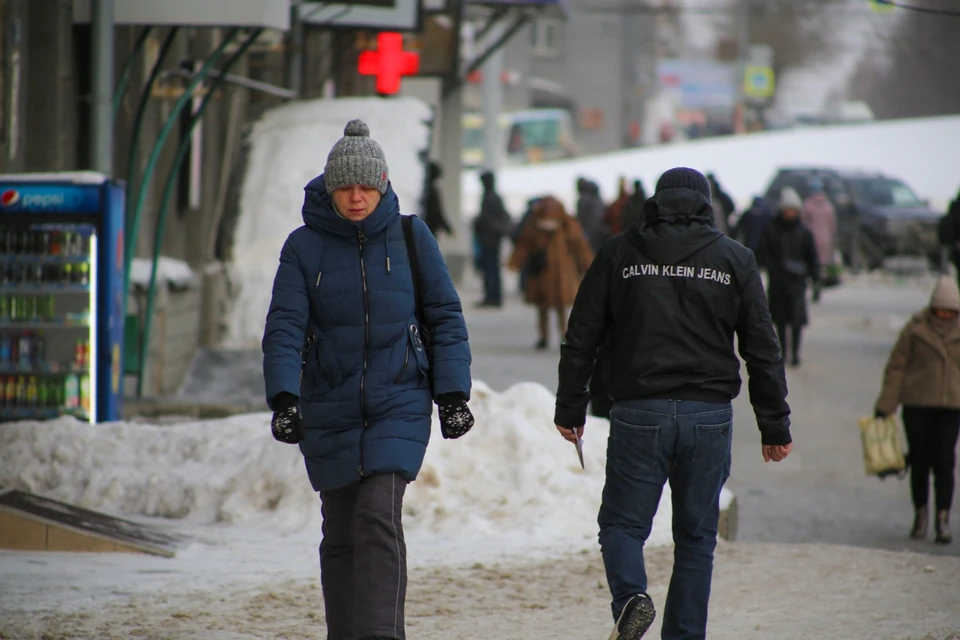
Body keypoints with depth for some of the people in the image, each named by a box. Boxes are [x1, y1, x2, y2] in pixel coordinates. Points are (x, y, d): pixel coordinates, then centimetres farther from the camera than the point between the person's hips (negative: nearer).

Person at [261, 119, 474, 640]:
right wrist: (283, 399, -20)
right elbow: (284, 328, -7)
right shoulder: (304, 246, -1)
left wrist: (453, 394, -2)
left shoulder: (410, 237, 0)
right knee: (340, 533, 8)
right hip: (330, 413, 2)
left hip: (399, 406, -2)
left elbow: (445, 319, 5)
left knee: (378, 515, -18)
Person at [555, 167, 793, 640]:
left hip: (638, 415, -1)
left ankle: (630, 596, -21)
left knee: (622, 522, 7)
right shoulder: (735, 260, 6)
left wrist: (570, 409, 12)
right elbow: (763, 352, 6)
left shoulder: (619, 253, 5)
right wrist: (775, 427, 10)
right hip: (710, 418, 1)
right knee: (696, 537, 10)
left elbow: (580, 340, 5)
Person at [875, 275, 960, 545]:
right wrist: (885, 406, -3)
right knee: (920, 461, 6)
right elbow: (896, 367, 0)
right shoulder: (916, 328, -4)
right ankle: (920, 515, 22)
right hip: (917, 404, -1)